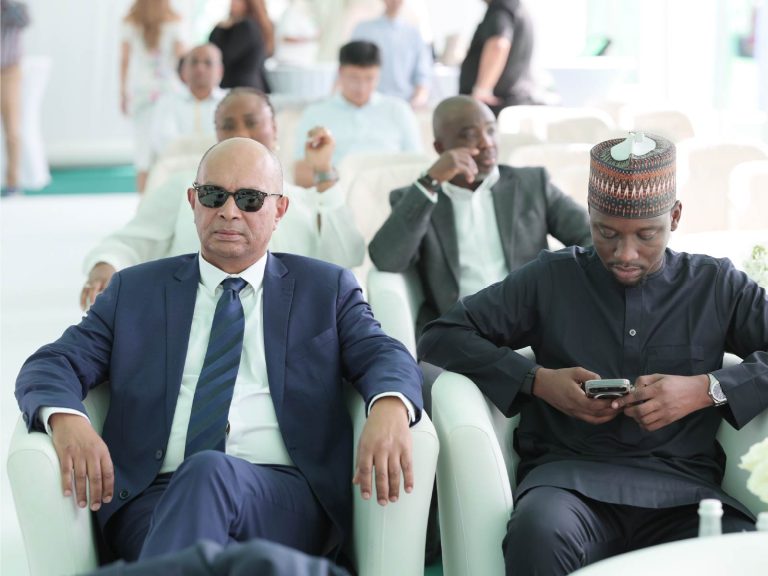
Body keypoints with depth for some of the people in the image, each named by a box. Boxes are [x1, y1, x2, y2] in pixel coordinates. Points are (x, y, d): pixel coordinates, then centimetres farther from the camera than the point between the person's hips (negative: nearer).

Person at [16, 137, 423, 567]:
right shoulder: (135, 291, 20)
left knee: (209, 471, -35)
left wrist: (389, 409, -22)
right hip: (155, 496, 0)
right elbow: (52, 366, 12)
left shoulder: (326, 288, 19)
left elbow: (384, 355, 5)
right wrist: (66, 419, -15)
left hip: (286, 499, 0)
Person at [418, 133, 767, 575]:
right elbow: (441, 337, 10)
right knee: (540, 531, -37)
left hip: (682, 487, 0)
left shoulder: (718, 285, 13)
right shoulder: (552, 279, 12)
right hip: (571, 475, 0)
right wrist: (537, 381, -4)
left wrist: (706, 389, -10)